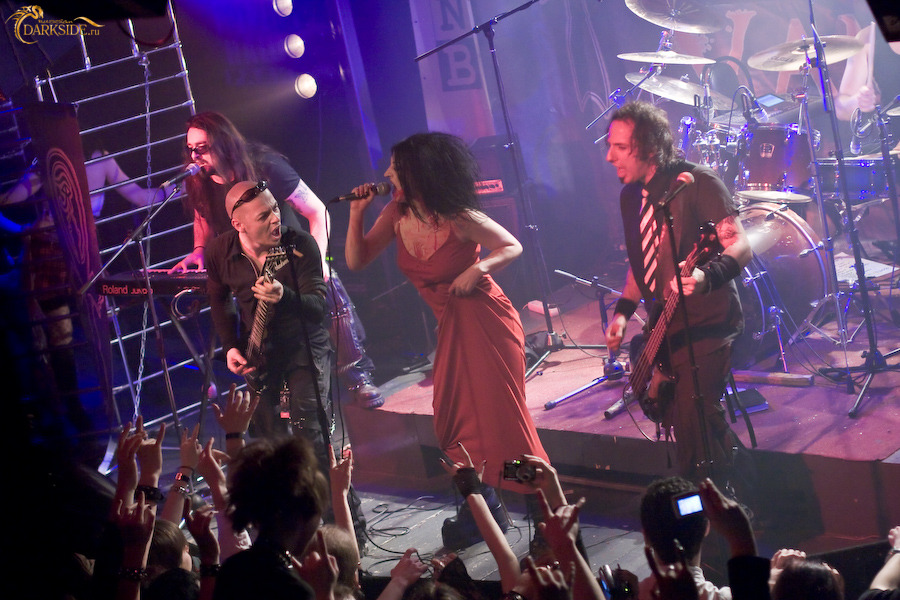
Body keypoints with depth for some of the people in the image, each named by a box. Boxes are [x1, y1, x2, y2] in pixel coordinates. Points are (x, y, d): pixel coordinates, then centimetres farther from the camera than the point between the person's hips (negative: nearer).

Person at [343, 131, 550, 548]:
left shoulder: (459, 219, -19)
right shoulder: (397, 214, -3)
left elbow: (512, 247, -8)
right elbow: (356, 261, 2)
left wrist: (477, 269, -24)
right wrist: (357, 214, -10)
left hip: (487, 321, -7)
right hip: (451, 326, 7)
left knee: (499, 412, -8)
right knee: (455, 420, 9)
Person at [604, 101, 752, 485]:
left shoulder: (697, 183, -13)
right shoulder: (631, 196, 10)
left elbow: (740, 245, -20)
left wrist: (706, 276, -38)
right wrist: (623, 311, 8)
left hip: (705, 325, -8)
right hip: (664, 329, 8)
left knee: (695, 421, -16)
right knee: (677, 420, 9)